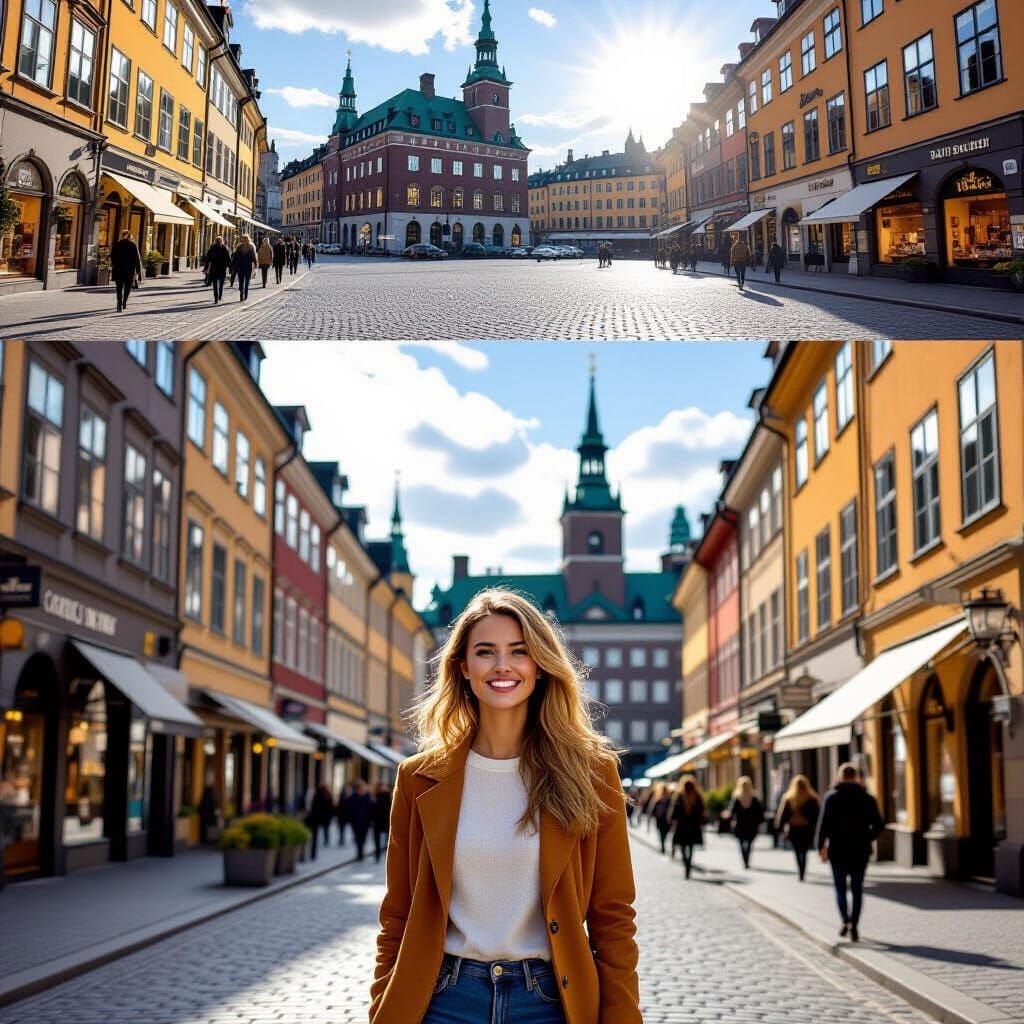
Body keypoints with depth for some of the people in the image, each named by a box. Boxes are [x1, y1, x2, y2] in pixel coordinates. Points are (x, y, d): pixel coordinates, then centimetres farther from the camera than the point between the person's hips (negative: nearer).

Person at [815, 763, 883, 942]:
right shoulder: (867, 799, 1)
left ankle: (846, 921, -9)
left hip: (838, 851, -1)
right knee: (857, 889, 9)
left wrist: (821, 846, -4)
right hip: (860, 851, 1)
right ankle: (854, 926, 0)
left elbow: (823, 824, -10)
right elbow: (877, 825, -1)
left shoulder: (832, 798, -4)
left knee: (840, 888, 10)